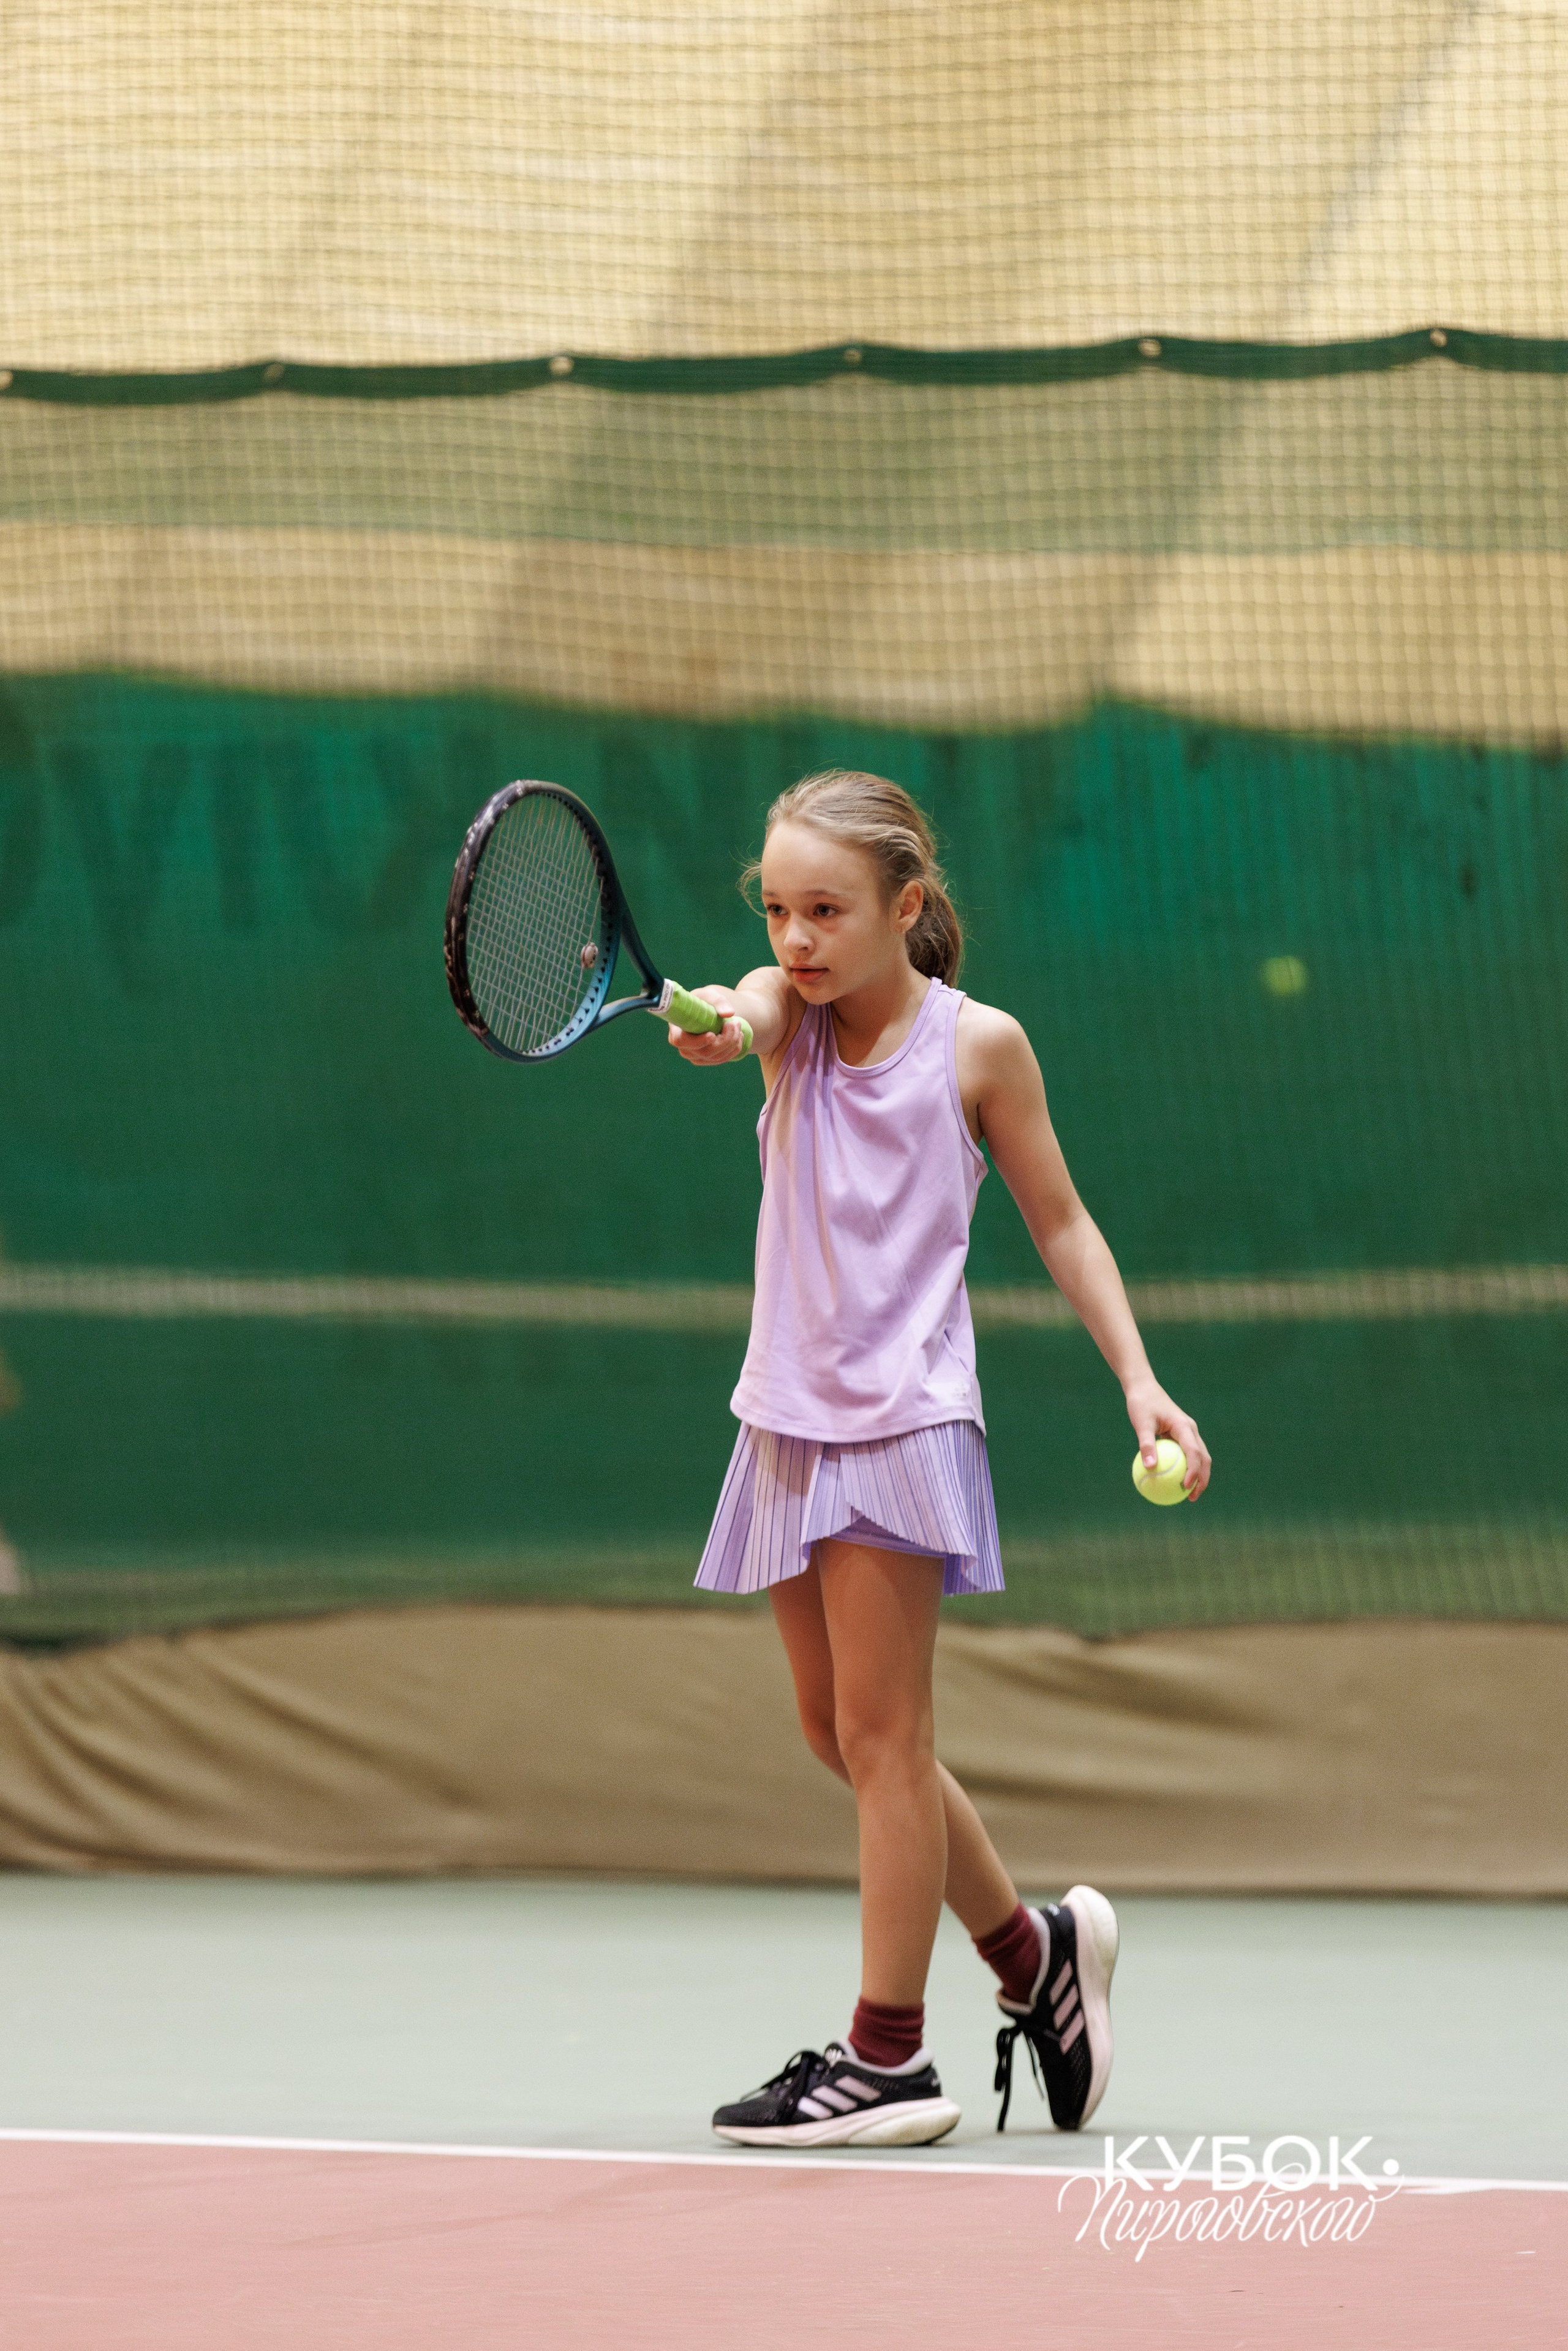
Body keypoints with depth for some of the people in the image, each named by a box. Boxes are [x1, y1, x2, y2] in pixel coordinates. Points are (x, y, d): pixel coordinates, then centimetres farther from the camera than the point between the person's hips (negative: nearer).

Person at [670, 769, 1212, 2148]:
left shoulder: (978, 1045, -6)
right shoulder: (791, 1013, 2)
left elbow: (1060, 1219, 4)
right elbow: (746, 1013, -24)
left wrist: (1140, 1376, -4)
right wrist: (719, 1024, -48)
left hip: (905, 1416, -5)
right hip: (791, 1416, 6)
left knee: (879, 1733, -6)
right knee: (844, 1736, 12)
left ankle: (889, 2057, -2)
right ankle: (1033, 1951, 30)